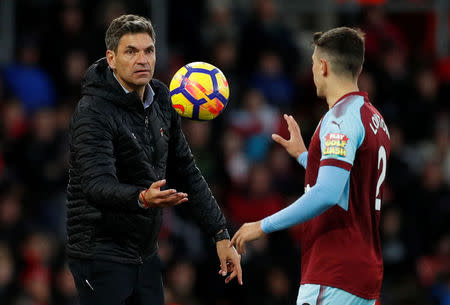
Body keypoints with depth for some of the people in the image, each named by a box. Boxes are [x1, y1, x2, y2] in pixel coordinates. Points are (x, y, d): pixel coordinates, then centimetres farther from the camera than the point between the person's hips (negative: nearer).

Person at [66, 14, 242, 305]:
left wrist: (221, 235, 7)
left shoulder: (161, 102, 7)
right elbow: (97, 185, -30)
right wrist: (143, 198, -50)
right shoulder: (93, 112, -18)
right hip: (101, 256, -8)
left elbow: (186, 173, 13)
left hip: (145, 253, 8)